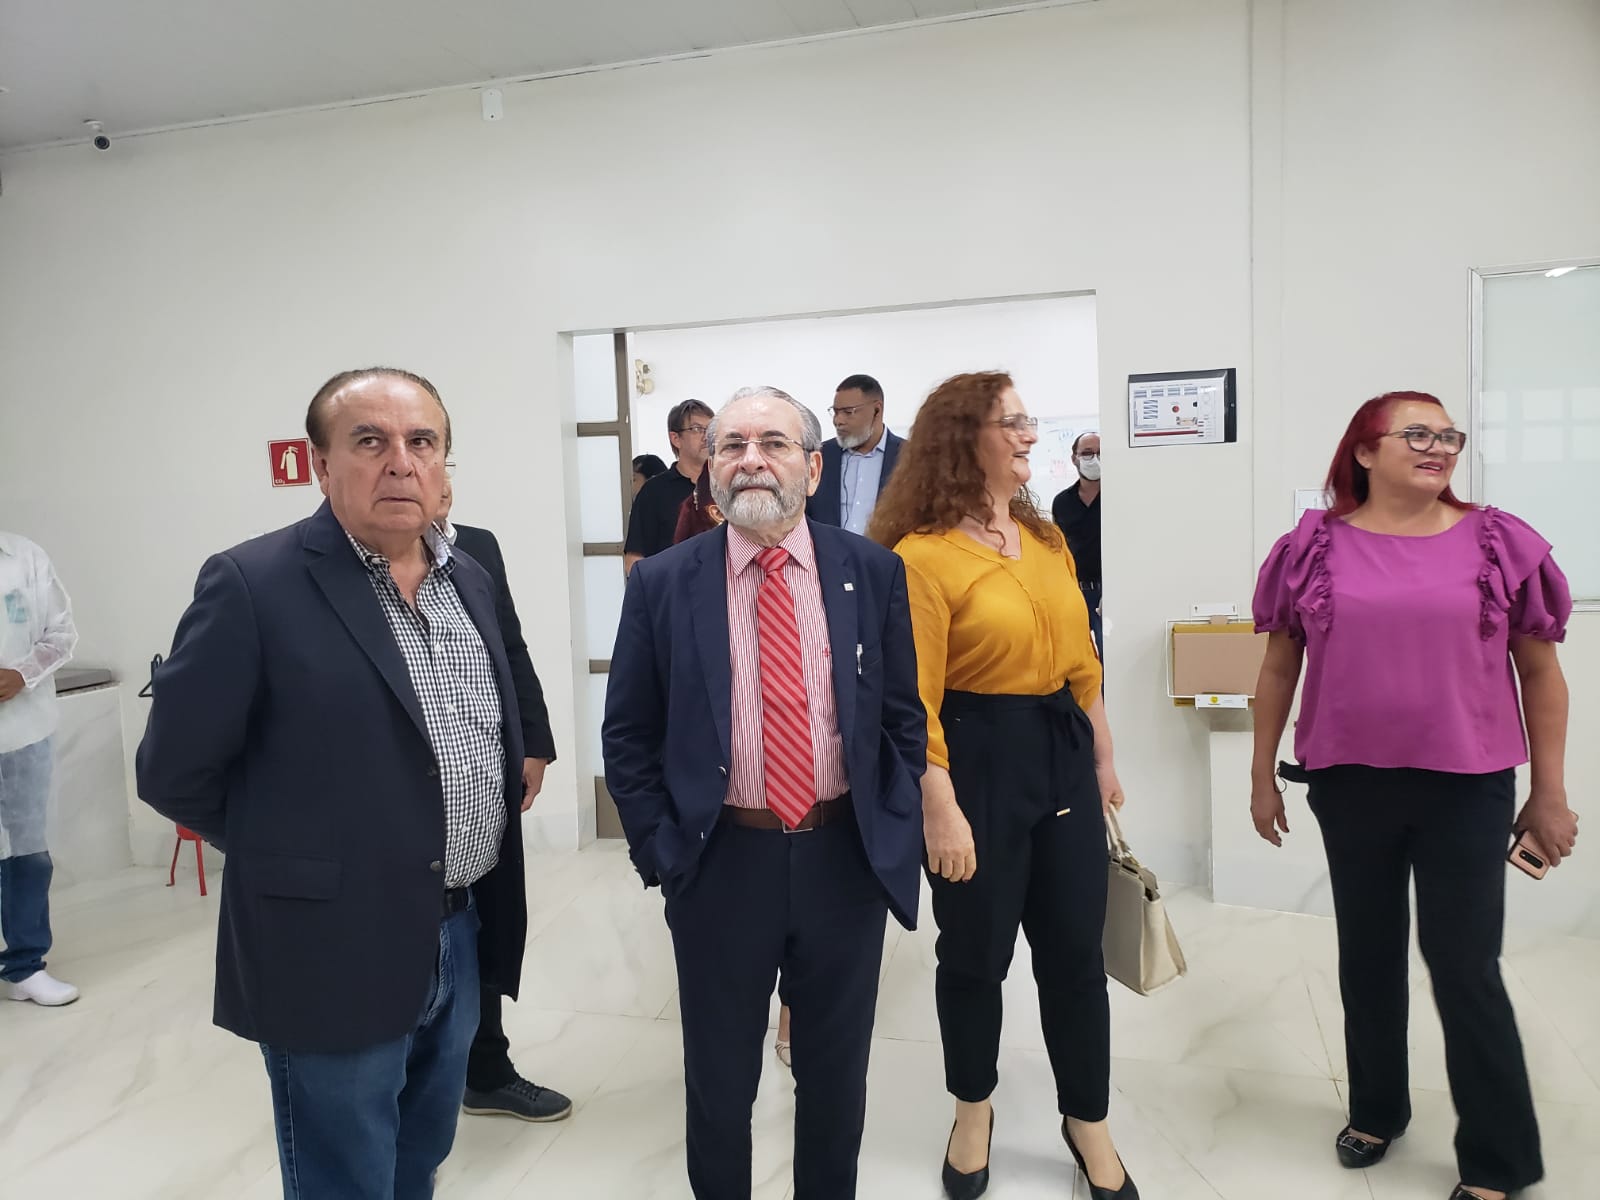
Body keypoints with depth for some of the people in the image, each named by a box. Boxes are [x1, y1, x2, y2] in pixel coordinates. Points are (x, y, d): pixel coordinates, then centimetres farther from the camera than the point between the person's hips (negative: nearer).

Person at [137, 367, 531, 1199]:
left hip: (459, 937, 6)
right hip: (337, 952, -6)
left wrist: (495, 894, 13)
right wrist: (290, 856, -1)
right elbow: (174, 773, -11)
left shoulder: (468, 579, 5)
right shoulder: (253, 584, -16)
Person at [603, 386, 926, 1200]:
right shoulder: (662, 583, -5)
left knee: (836, 1073, 20)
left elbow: (905, 717, 4)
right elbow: (627, 735, 0)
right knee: (718, 1078, 18)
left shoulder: (873, 572, -3)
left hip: (847, 856, 1)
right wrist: (659, 851, -4)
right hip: (720, 861, -1)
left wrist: (897, 836, -1)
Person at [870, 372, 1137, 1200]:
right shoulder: (923, 554, -13)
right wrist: (941, 811, -18)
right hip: (979, 758, -6)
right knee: (975, 954, 11)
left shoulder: (1045, 538, 9)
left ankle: (1087, 1124, 35)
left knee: (1076, 948, 14)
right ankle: (973, 1115, 37)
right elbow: (914, 697, -16)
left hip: (1061, 752, 6)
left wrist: (1103, 757, 15)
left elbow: (1079, 657, 14)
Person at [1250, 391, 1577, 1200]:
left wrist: (1550, 792, 3)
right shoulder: (1316, 546, -2)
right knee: (1367, 955, 16)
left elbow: (1540, 673, 3)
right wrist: (1262, 777, 5)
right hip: (1350, 784, 1)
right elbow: (1278, 670, 4)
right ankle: (1376, 1110, 37)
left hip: (1466, 788, -1)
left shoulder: (1499, 543, -3)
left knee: (1465, 968, 5)